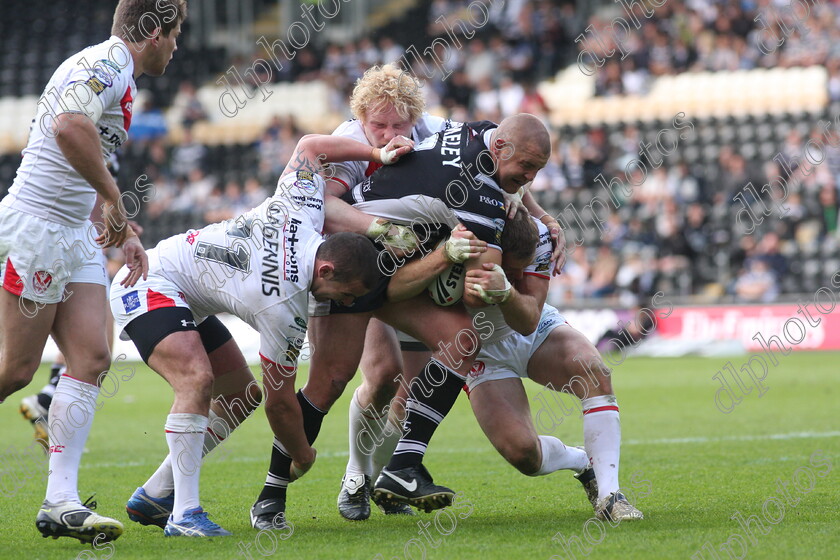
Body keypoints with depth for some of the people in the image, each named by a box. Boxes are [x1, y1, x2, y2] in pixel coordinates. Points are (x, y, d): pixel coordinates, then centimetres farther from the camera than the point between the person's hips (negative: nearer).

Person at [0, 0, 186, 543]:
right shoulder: (105, 63, -13)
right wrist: (114, 198, -25)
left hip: (76, 234, 10)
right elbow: (69, 127, -33)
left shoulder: (120, 76, 19)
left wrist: (125, 232, 24)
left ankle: (60, 502, -5)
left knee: (92, 358, -2)